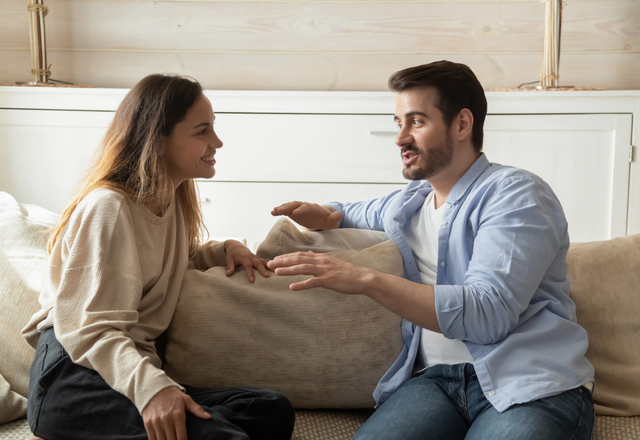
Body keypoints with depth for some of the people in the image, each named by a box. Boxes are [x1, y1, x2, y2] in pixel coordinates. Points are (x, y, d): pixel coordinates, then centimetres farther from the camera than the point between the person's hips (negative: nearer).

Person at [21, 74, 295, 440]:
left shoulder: (172, 199, 15)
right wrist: (150, 386, -40)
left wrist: (224, 250, 14)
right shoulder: (108, 207, -13)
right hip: (74, 371, -9)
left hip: (133, 366, 9)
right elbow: (91, 329, -21)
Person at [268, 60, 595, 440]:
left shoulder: (516, 194, -2)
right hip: (434, 378, 4)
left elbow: (489, 312, -16)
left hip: (527, 383, -3)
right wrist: (325, 216, 16)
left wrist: (368, 280, -19)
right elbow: (354, 213, 43)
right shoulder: (406, 205, 20)